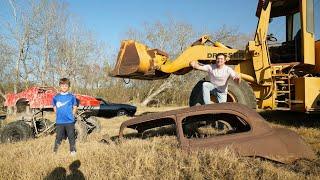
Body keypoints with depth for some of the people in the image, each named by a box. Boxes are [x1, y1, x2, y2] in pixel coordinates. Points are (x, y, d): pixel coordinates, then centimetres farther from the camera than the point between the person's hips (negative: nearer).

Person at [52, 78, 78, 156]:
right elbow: (54, 107, 16)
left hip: (69, 121, -1)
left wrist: (71, 115, 0)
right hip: (59, 121, 1)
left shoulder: (72, 96, -3)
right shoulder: (56, 97, 2)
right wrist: (58, 115, 8)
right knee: (58, 136, 9)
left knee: (71, 136, 6)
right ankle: (55, 151, 22)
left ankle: (73, 150, 20)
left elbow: (75, 107, 6)